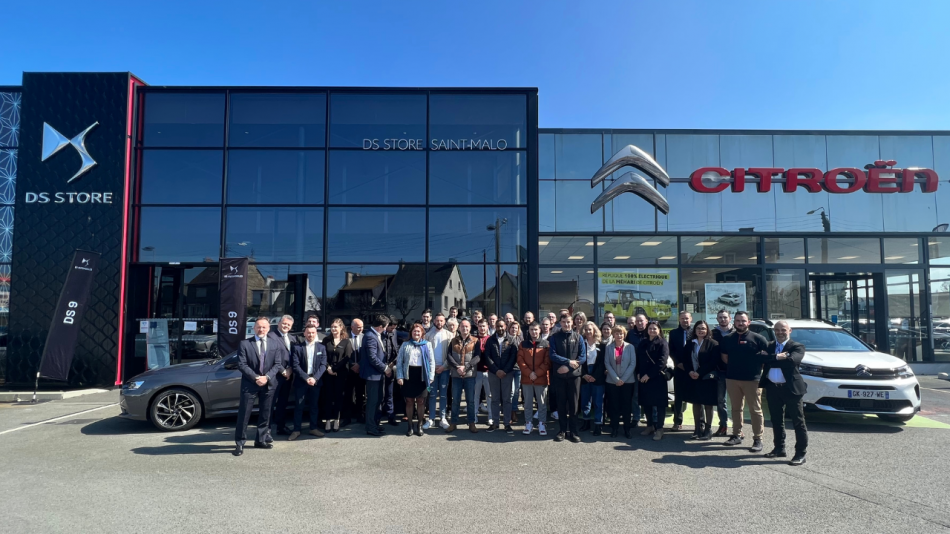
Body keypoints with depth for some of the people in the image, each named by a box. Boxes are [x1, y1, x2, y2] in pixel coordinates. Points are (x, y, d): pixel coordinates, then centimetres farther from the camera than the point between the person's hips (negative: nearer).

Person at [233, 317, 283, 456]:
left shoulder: (275, 345, 8)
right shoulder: (244, 344, -1)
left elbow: (277, 364, 3)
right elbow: (241, 365, -8)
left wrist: (266, 377, -13)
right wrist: (256, 378, -17)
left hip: (269, 384, 3)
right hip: (250, 383, -3)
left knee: (265, 414, 11)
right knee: (244, 414, -3)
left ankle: (261, 440, 22)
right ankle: (240, 443, 5)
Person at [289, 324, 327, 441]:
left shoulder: (321, 347, 7)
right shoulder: (297, 347, 0)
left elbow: (323, 365, 1)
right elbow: (295, 365, -6)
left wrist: (315, 378, -12)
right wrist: (306, 378, -14)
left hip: (316, 381, 2)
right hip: (301, 381, -2)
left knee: (314, 405, 7)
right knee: (299, 406, 1)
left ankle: (314, 428, 16)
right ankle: (296, 430, 7)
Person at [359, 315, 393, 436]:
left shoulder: (376, 335, 8)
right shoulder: (370, 337, -22)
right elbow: (372, 358, -25)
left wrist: (385, 366, 8)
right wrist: (385, 368, -16)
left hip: (378, 373, 10)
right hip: (372, 373, -10)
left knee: (378, 399, 19)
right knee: (373, 401, -1)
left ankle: (375, 424, 31)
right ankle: (371, 428, 9)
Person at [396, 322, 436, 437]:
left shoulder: (427, 345, 6)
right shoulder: (405, 345, 7)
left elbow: (432, 361, 3)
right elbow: (399, 361, 3)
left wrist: (431, 376, -5)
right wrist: (399, 376, -6)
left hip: (422, 375, 0)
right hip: (408, 375, 0)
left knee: (421, 401, 5)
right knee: (409, 401, 6)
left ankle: (419, 425, 18)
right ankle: (410, 425, 16)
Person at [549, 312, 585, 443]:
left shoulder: (578, 338, 4)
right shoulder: (554, 338, 3)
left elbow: (583, 357, -3)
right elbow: (553, 355, -8)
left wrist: (568, 367, -12)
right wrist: (568, 361, -17)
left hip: (574, 375, 0)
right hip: (559, 375, 0)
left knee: (573, 404, 4)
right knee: (561, 403, 6)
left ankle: (573, 431, 12)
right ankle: (562, 430, 15)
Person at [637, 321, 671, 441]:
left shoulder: (662, 343, -5)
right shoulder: (643, 343, 12)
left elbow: (662, 362, -13)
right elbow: (638, 359, 14)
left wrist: (649, 375, -15)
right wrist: (638, 373, -1)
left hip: (657, 377, -5)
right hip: (643, 377, 5)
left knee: (659, 403, -2)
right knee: (646, 402, 9)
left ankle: (659, 429, 3)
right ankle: (650, 426, 21)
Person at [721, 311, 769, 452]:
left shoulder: (758, 338, -3)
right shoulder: (728, 339, 9)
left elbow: (767, 356, 0)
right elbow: (724, 356, 19)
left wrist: (757, 367, -3)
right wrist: (733, 366, 8)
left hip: (752, 379, -4)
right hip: (732, 378, 4)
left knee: (755, 410, -2)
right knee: (736, 408, 12)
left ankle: (758, 439, 3)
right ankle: (737, 435, 21)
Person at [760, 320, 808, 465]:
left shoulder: (797, 347, -3)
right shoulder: (769, 346, 11)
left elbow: (792, 360, -22)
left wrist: (772, 360, -13)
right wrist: (777, 358, -18)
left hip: (791, 388, -5)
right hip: (772, 388, 5)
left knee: (798, 422, 0)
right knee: (776, 421, 15)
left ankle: (800, 454, 6)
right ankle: (779, 448, 28)